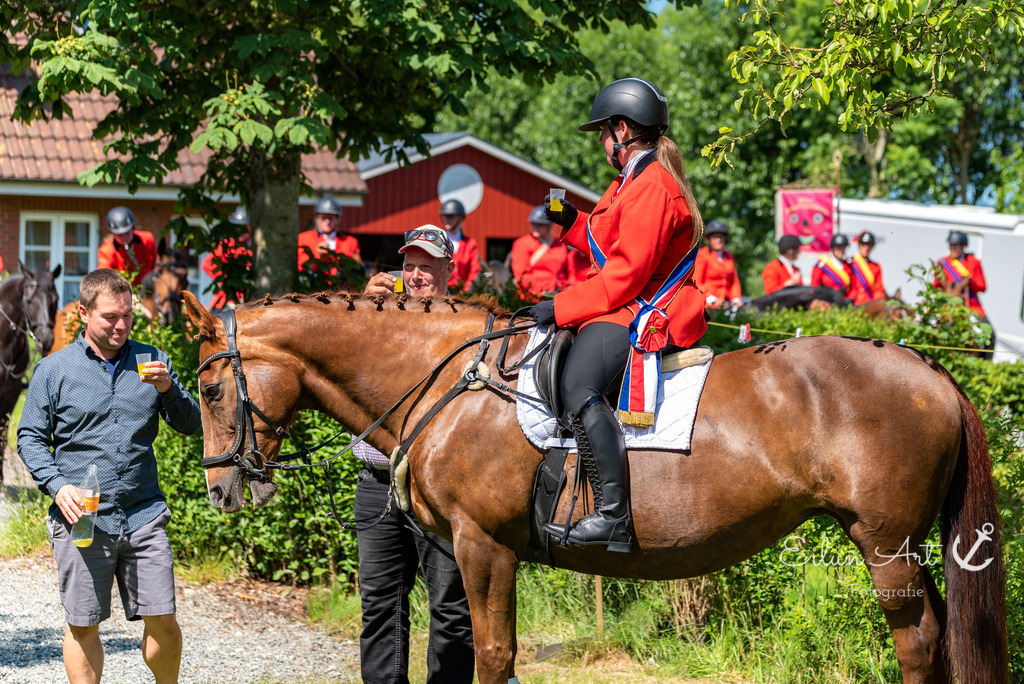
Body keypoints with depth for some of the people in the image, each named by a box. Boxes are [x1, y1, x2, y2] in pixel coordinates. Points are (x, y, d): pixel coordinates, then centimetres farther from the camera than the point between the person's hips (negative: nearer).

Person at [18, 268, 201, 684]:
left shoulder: (151, 361, 10)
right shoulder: (53, 370, 3)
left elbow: (190, 425, 10)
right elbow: (30, 437, 5)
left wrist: (168, 390, -10)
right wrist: (56, 485, -12)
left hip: (143, 516, 2)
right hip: (81, 519, -2)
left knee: (162, 620, 0)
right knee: (81, 626, 4)